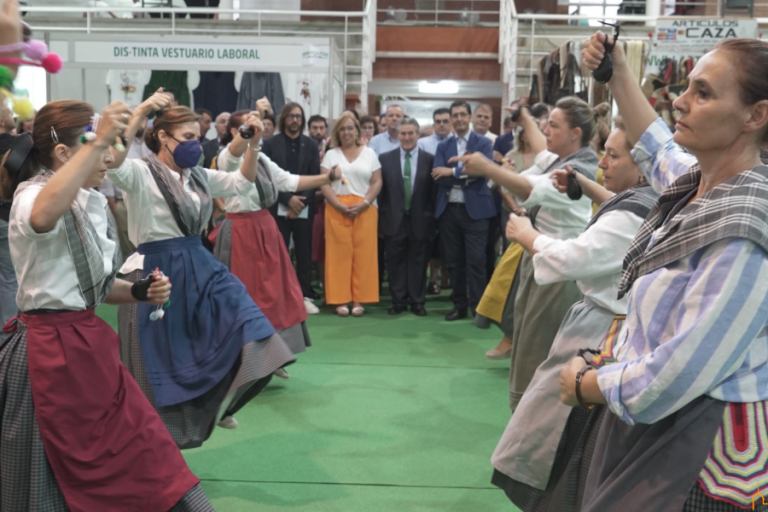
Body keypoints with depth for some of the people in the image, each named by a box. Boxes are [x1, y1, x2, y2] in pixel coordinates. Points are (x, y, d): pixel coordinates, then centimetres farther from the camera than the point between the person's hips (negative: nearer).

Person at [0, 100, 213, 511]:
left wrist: (140, 293, -1)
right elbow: (42, 218, -44)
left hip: (89, 341, 8)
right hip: (51, 349, -7)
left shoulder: (92, 203, 10)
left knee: (148, 453, 11)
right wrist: (98, 141, -42)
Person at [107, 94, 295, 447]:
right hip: (157, 274, -6)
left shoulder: (198, 176, 10)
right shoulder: (141, 174, -11)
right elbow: (111, 163, -32)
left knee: (247, 329, -1)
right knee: (162, 362, 4)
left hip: (200, 268, 7)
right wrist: (140, 112, -35)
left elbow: (242, 183, 15)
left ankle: (217, 403, 20)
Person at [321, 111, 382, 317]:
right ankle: (341, 300, 2)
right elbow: (324, 184, 1)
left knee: (363, 255, -2)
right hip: (337, 210, 0)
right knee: (339, 254, -3)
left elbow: (377, 182, 5)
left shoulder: (369, 153, 10)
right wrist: (340, 205, -12)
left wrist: (364, 203, -11)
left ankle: (359, 299, 4)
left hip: (365, 210, 0)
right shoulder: (331, 154, 10)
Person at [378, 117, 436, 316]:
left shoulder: (430, 160, -1)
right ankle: (398, 301, 18)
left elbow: (434, 191, 0)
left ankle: (417, 302, 17)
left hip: (420, 220, -1)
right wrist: (381, 218, 0)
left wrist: (433, 219, -3)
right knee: (395, 261, 7)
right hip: (394, 220, 1)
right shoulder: (385, 158, 3)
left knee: (418, 262, 8)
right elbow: (381, 190, 4)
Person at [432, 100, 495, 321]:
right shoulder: (443, 146, 9)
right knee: (454, 261, 9)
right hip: (448, 209, 3)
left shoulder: (483, 143, 3)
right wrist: (465, 174, -14)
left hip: (475, 209, -3)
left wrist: (453, 172, -14)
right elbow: (438, 176, -5)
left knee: (475, 260, -4)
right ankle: (459, 305, 19)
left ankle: (479, 308, 2)